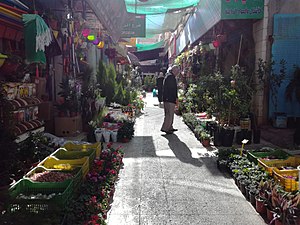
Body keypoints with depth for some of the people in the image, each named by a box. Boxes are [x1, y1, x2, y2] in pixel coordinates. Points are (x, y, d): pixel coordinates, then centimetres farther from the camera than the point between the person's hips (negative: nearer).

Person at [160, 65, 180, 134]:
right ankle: (165, 128, -5)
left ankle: (170, 127, 23)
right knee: (169, 114, -7)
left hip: (166, 98, 11)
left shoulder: (168, 76, 19)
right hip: (170, 99, -11)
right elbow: (173, 89, -19)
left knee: (169, 114, 16)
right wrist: (176, 98, -14)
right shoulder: (171, 77, -14)